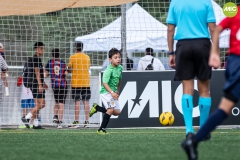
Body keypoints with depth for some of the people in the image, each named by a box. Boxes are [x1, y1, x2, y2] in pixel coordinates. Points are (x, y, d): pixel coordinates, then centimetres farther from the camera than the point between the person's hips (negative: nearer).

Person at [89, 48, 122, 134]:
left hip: (113, 93, 8)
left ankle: (97, 107, 21)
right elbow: (105, 83, -28)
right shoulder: (109, 70, -21)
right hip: (105, 92, -8)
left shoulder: (120, 68, 4)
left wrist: (117, 91, 25)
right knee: (111, 109, -21)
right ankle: (102, 129, -10)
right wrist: (112, 92, -39)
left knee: (117, 112, 5)